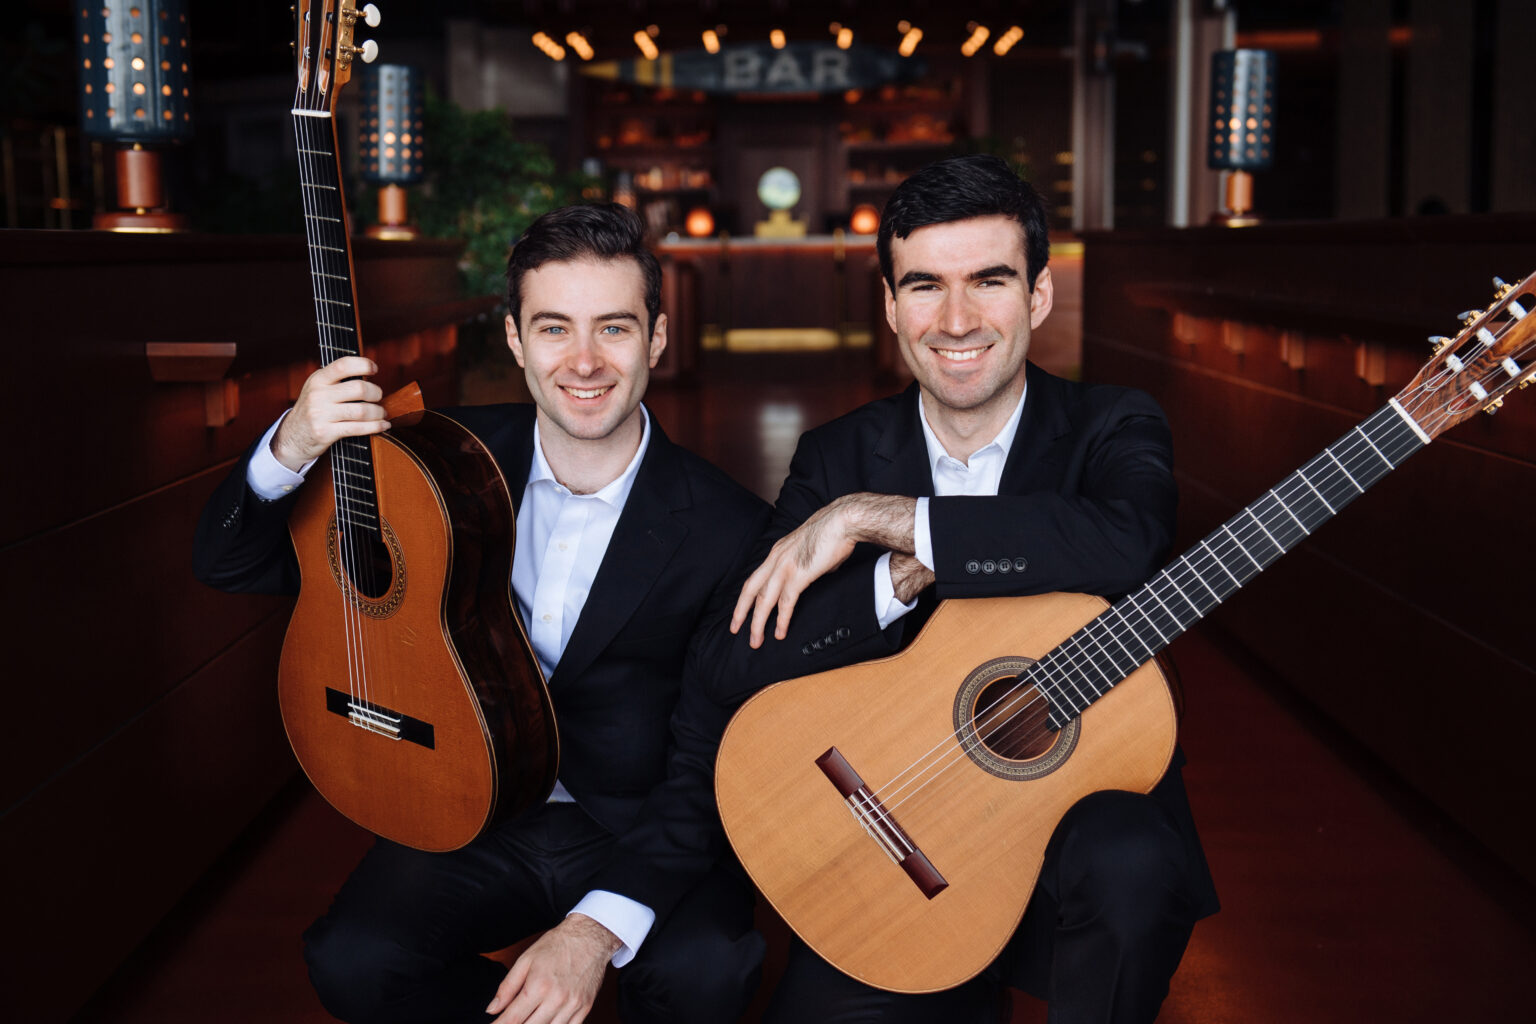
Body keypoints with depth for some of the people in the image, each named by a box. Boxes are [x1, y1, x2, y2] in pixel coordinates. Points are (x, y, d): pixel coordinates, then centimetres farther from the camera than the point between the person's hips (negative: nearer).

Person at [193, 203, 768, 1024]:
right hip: (474, 808, 3)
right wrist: (292, 449, -23)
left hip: (643, 833, -2)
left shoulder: (729, 532, -14)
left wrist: (601, 926, -28)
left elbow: (710, 773, -13)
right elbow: (231, 565, -1)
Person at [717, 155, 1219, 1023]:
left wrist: (877, 519, -25)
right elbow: (745, 665, -11)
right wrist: (918, 572, -22)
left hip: (1083, 799, -2)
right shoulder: (838, 457, 1)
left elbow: (1129, 543, -30)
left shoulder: (1112, 430, -3)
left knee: (1133, 868, -33)